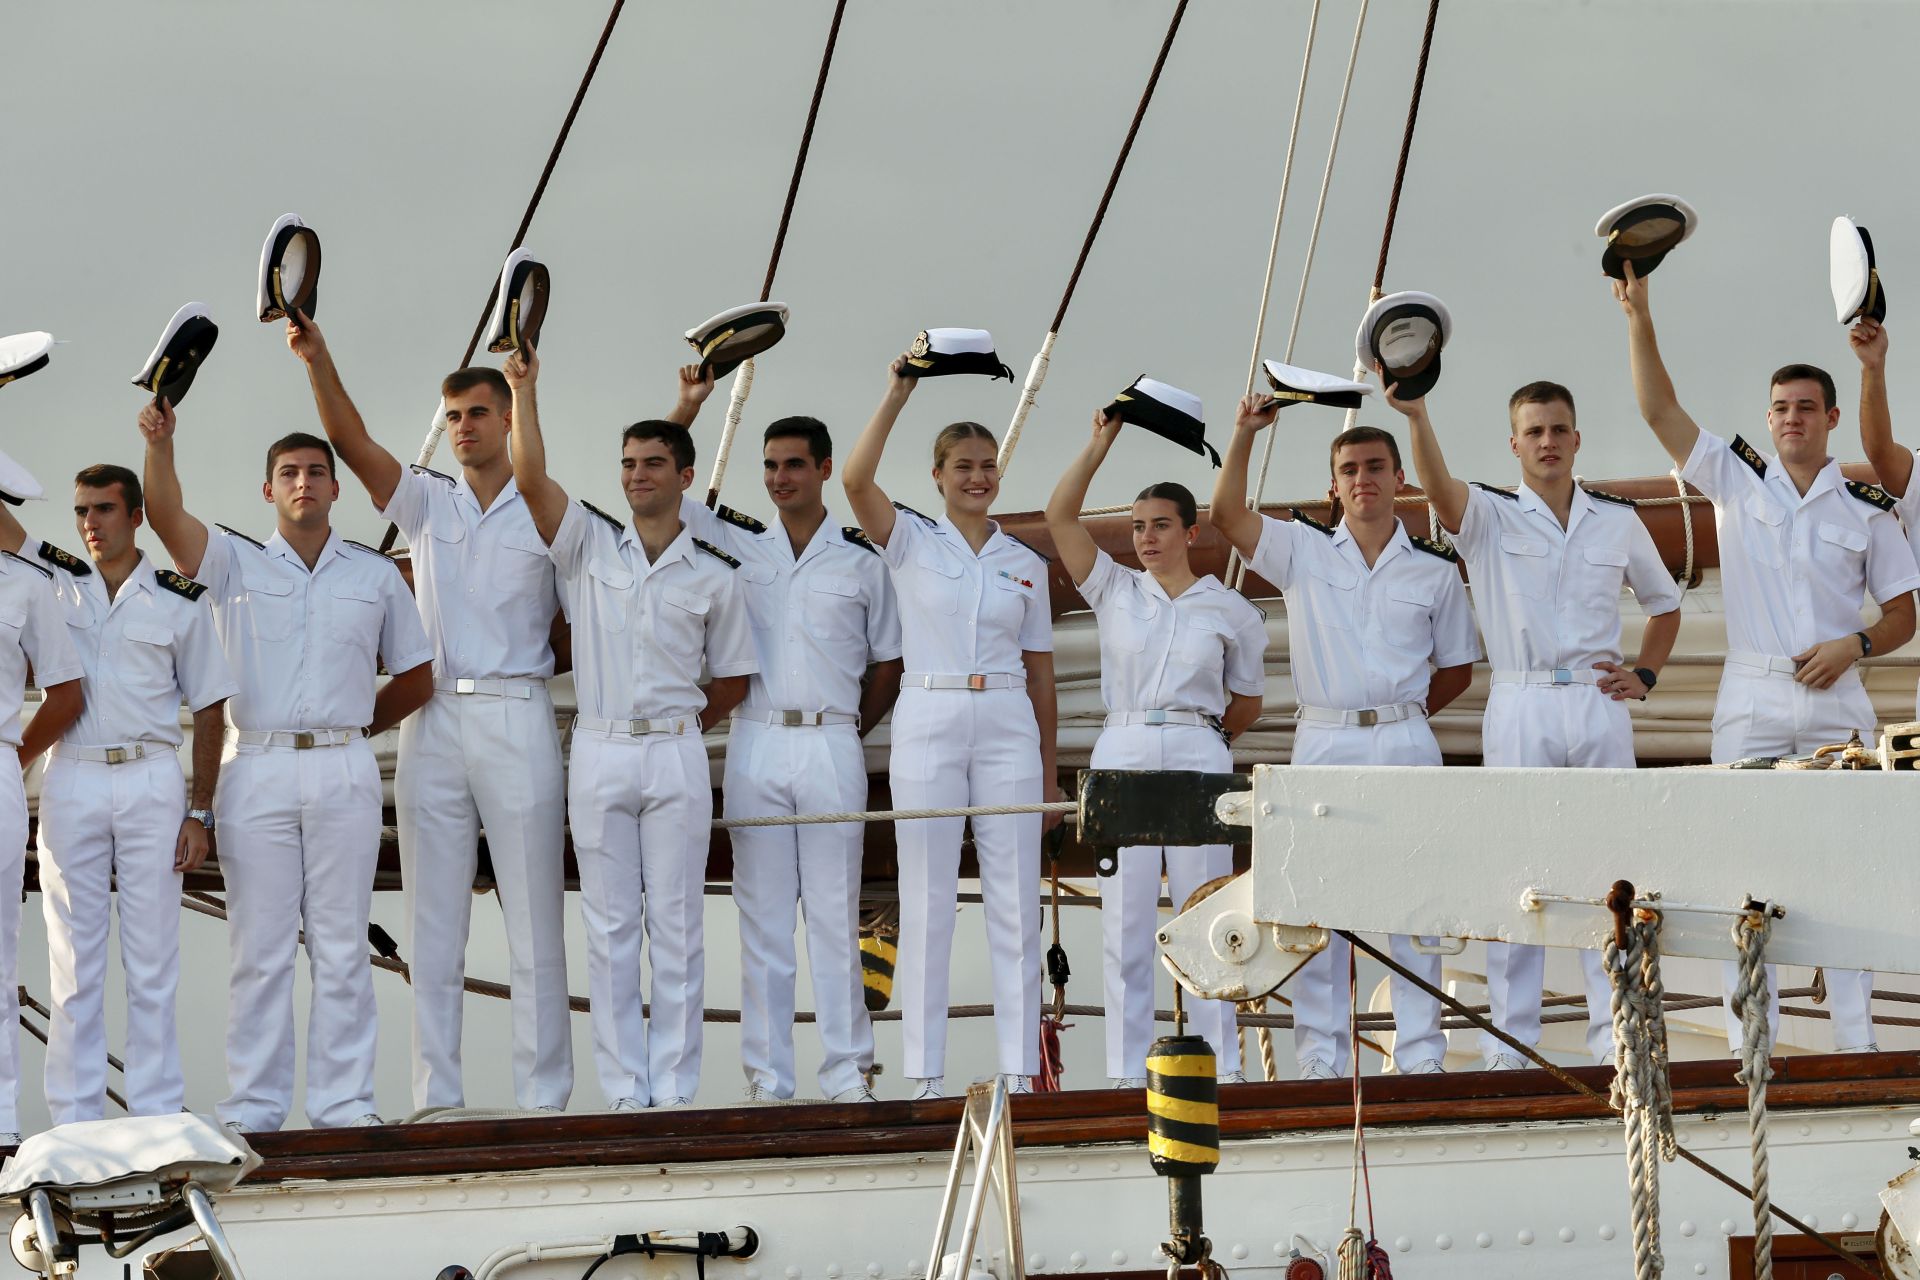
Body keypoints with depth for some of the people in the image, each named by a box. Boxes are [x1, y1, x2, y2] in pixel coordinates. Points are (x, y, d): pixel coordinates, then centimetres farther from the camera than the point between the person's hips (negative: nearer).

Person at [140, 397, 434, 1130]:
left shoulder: (376, 576, 12)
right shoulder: (234, 562, 7)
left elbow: (415, 679, 18)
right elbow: (167, 518, -12)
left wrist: (352, 729, 10)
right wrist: (160, 444, -27)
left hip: (344, 773, 1)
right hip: (256, 768, -1)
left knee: (341, 945, 2)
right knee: (258, 947, 0)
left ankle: (344, 1102, 5)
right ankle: (253, 1107, 3)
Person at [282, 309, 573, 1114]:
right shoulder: (425, 504, 11)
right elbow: (352, 444, -3)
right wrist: (317, 362, -15)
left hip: (518, 722, -3)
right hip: (432, 722, 3)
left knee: (535, 919, -2)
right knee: (434, 922, 4)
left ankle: (544, 1098, 1)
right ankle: (437, 1097, 7)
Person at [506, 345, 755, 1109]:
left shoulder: (714, 575, 5)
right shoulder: (588, 545, 5)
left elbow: (732, 681, 13)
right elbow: (530, 480, -9)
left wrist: (682, 727, 8)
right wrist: (523, 389, -13)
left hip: (676, 757, 0)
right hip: (598, 753, 1)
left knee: (676, 928, 1)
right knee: (610, 930, 2)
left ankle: (675, 1089, 4)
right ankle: (624, 1090, 6)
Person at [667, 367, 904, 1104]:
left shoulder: (862, 561, 7)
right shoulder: (737, 545, 9)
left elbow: (887, 665, 13)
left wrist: (846, 730, 7)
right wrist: (688, 407, -1)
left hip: (832, 747, -1)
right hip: (755, 745, 1)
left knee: (834, 913, 0)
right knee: (762, 914, 2)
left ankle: (846, 1071, 4)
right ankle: (767, 1078, 5)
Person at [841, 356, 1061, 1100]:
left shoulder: (1025, 563, 12)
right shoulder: (911, 542, 4)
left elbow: (1039, 669, 13)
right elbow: (856, 482, -15)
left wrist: (1049, 765, 11)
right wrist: (896, 396, -16)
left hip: (1008, 727, 2)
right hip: (928, 722, -2)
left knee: (1015, 898, 1)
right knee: (927, 898, -1)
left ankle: (1019, 1068, 5)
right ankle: (926, 1072, 4)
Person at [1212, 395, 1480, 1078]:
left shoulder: (1436, 569, 7)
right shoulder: (1303, 550, 6)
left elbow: (1457, 667, 16)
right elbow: (1226, 514, -8)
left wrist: (1402, 710, 6)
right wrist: (1245, 434, -16)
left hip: (1405, 745, 0)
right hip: (1324, 741, 0)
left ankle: (1420, 1053, 4)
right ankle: (1319, 1057, 6)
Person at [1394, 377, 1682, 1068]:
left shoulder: (1618, 520, 12)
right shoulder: (1490, 516, 2)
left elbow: (1664, 602, 26)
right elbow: (1439, 487, -21)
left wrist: (1644, 674, 11)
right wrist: (1415, 415, -38)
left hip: (1599, 708, 2)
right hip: (1520, 710, -2)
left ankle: (1616, 1036, 7)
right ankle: (1508, 1044, 1)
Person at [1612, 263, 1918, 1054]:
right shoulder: (1736, 479, 7)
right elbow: (1659, 410, -2)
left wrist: (1855, 644, -10)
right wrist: (1639, 319, -11)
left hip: (1835, 700, 0)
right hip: (1751, 700, 0)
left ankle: (1856, 1040, 2)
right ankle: (1751, 1042, -2)